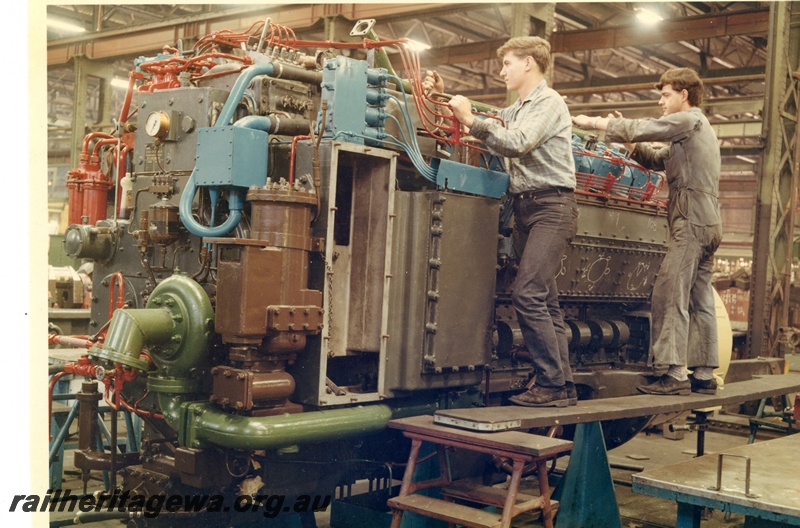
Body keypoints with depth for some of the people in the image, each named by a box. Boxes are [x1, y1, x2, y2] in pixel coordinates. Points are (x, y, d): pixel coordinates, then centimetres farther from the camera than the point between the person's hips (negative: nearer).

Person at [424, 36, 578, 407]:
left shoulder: (549, 102, -6)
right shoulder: (517, 111, 23)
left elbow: (517, 144, -21)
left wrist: (470, 119, -16)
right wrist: (445, 97, 17)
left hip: (551, 206, -9)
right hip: (525, 208, 9)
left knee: (527, 294, -18)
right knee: (545, 301, 6)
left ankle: (552, 384, -14)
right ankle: (563, 386, 9)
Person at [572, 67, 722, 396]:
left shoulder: (689, 120, -4)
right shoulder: (698, 128, 26)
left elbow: (642, 129, -12)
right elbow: (660, 159, 25)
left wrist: (593, 122, -4)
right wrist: (629, 143, 11)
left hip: (691, 221, -10)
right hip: (707, 223, 10)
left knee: (670, 296, -13)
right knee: (699, 301, 9)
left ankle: (674, 374, -15)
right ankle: (704, 374, 12)